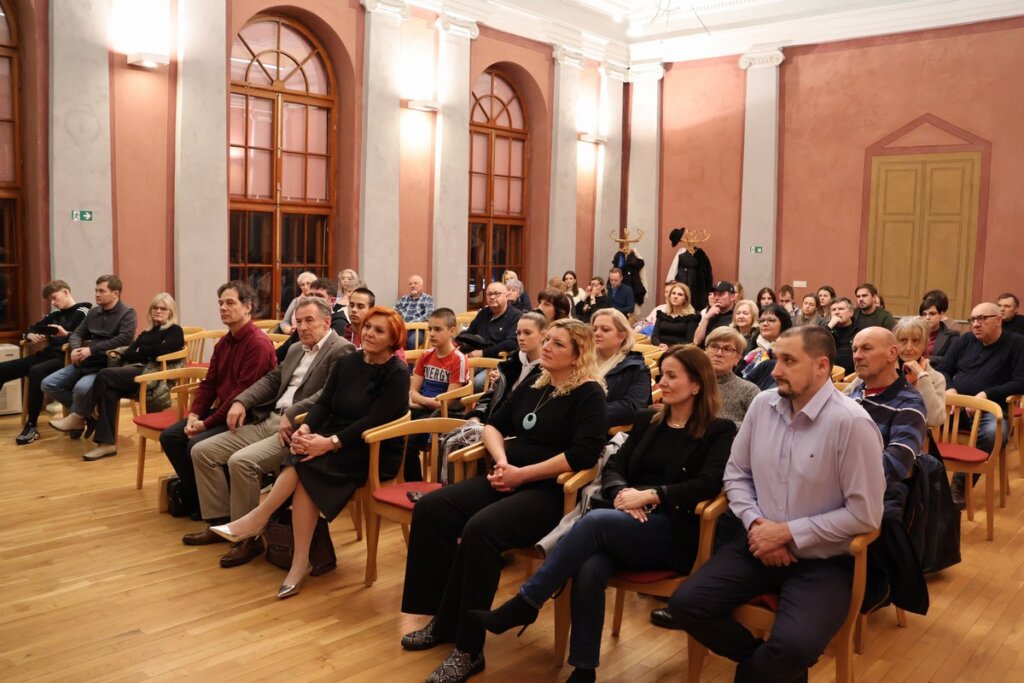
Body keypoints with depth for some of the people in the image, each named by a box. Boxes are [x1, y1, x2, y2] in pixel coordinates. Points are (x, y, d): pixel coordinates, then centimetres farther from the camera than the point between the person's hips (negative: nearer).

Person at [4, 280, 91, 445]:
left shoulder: (82, 313, 0)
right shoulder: (55, 314, 23)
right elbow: (32, 328, 28)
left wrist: (67, 335, -28)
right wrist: (31, 336, 5)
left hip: (64, 358, -9)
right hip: (46, 354, 9)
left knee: (36, 371, -37)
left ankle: (31, 426, -30)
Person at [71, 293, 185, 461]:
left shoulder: (175, 330, 7)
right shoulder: (146, 332, 29)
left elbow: (164, 349, -14)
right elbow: (128, 353, 14)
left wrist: (141, 350, 0)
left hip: (151, 374, -6)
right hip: (135, 371, 6)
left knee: (105, 375, -25)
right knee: (109, 391, -26)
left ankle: (81, 416, -10)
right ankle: (107, 443, -26)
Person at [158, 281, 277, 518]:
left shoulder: (258, 344, -18)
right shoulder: (224, 343, 12)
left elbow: (243, 394, -22)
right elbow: (209, 383, 12)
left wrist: (206, 424, -18)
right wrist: (193, 415, -4)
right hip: (222, 410, 9)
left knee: (197, 444, -24)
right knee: (169, 436, -1)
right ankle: (193, 492, 10)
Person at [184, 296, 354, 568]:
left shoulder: (341, 350, -9)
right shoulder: (296, 349, 21)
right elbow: (271, 379, 20)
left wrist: (292, 414, -26)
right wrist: (241, 401, 3)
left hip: (297, 429, -9)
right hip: (267, 421, 9)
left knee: (241, 461, -28)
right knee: (202, 451, 4)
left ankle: (249, 537, -12)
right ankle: (220, 522, 13)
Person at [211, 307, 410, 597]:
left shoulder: (397, 374, -9)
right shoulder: (346, 363, 10)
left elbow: (373, 421, -18)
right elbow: (323, 402, 4)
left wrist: (331, 443, -27)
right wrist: (305, 428, -17)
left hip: (375, 452, -5)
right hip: (336, 441, 5)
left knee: (305, 461, -29)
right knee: (304, 477, -27)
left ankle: (257, 519, -15)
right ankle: (300, 563, -25)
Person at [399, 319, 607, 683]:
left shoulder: (589, 394, -7)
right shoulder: (532, 385, 16)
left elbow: (584, 453, -20)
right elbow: (494, 424, 20)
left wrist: (522, 474, -17)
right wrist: (502, 460, -3)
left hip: (551, 491, -8)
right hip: (508, 480, 8)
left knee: (479, 530, -32)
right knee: (430, 509, -10)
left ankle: (468, 650, -18)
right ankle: (443, 619, -3)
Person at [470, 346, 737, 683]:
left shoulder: (719, 431, 3)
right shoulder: (647, 419, 18)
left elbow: (708, 484, -12)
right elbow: (613, 466, 11)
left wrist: (651, 495, -19)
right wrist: (622, 492, -12)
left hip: (674, 532, -4)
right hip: (629, 523, 4)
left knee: (595, 521, -32)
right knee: (589, 569, -30)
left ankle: (523, 604, -22)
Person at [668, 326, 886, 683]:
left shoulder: (852, 423, -17)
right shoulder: (763, 404, 0)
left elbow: (865, 513, -15)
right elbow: (736, 474, 9)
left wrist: (788, 532, -15)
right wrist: (755, 524, -9)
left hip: (821, 560, -5)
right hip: (760, 544, 5)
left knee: (792, 647, -29)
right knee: (685, 603, -11)